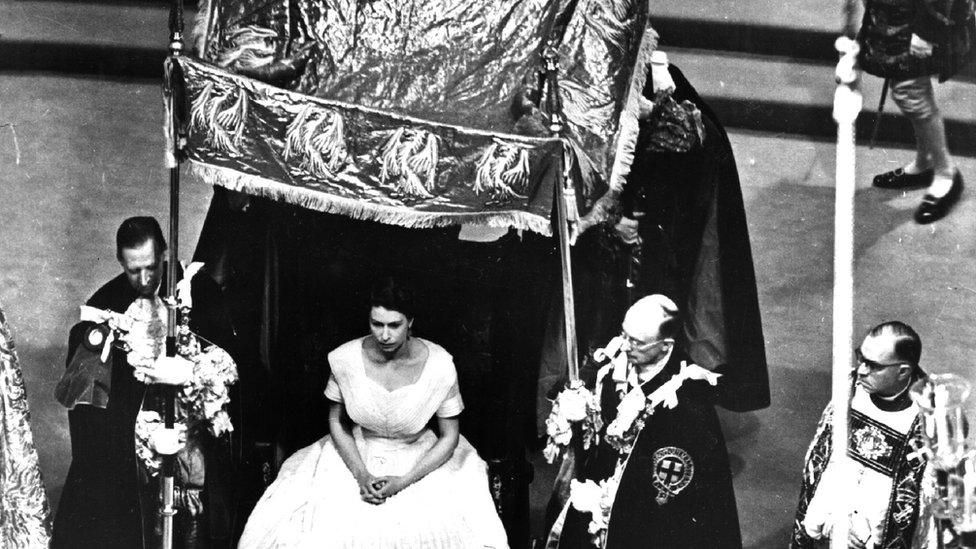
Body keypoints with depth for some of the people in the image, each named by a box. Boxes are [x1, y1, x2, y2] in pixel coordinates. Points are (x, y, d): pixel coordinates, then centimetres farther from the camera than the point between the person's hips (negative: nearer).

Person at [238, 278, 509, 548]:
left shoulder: (439, 366, -17)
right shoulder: (344, 359, -13)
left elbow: (449, 438, -7)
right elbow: (336, 421, 2)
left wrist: (403, 482, -17)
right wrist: (361, 475, -12)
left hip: (422, 461, -1)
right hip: (357, 456, 1)